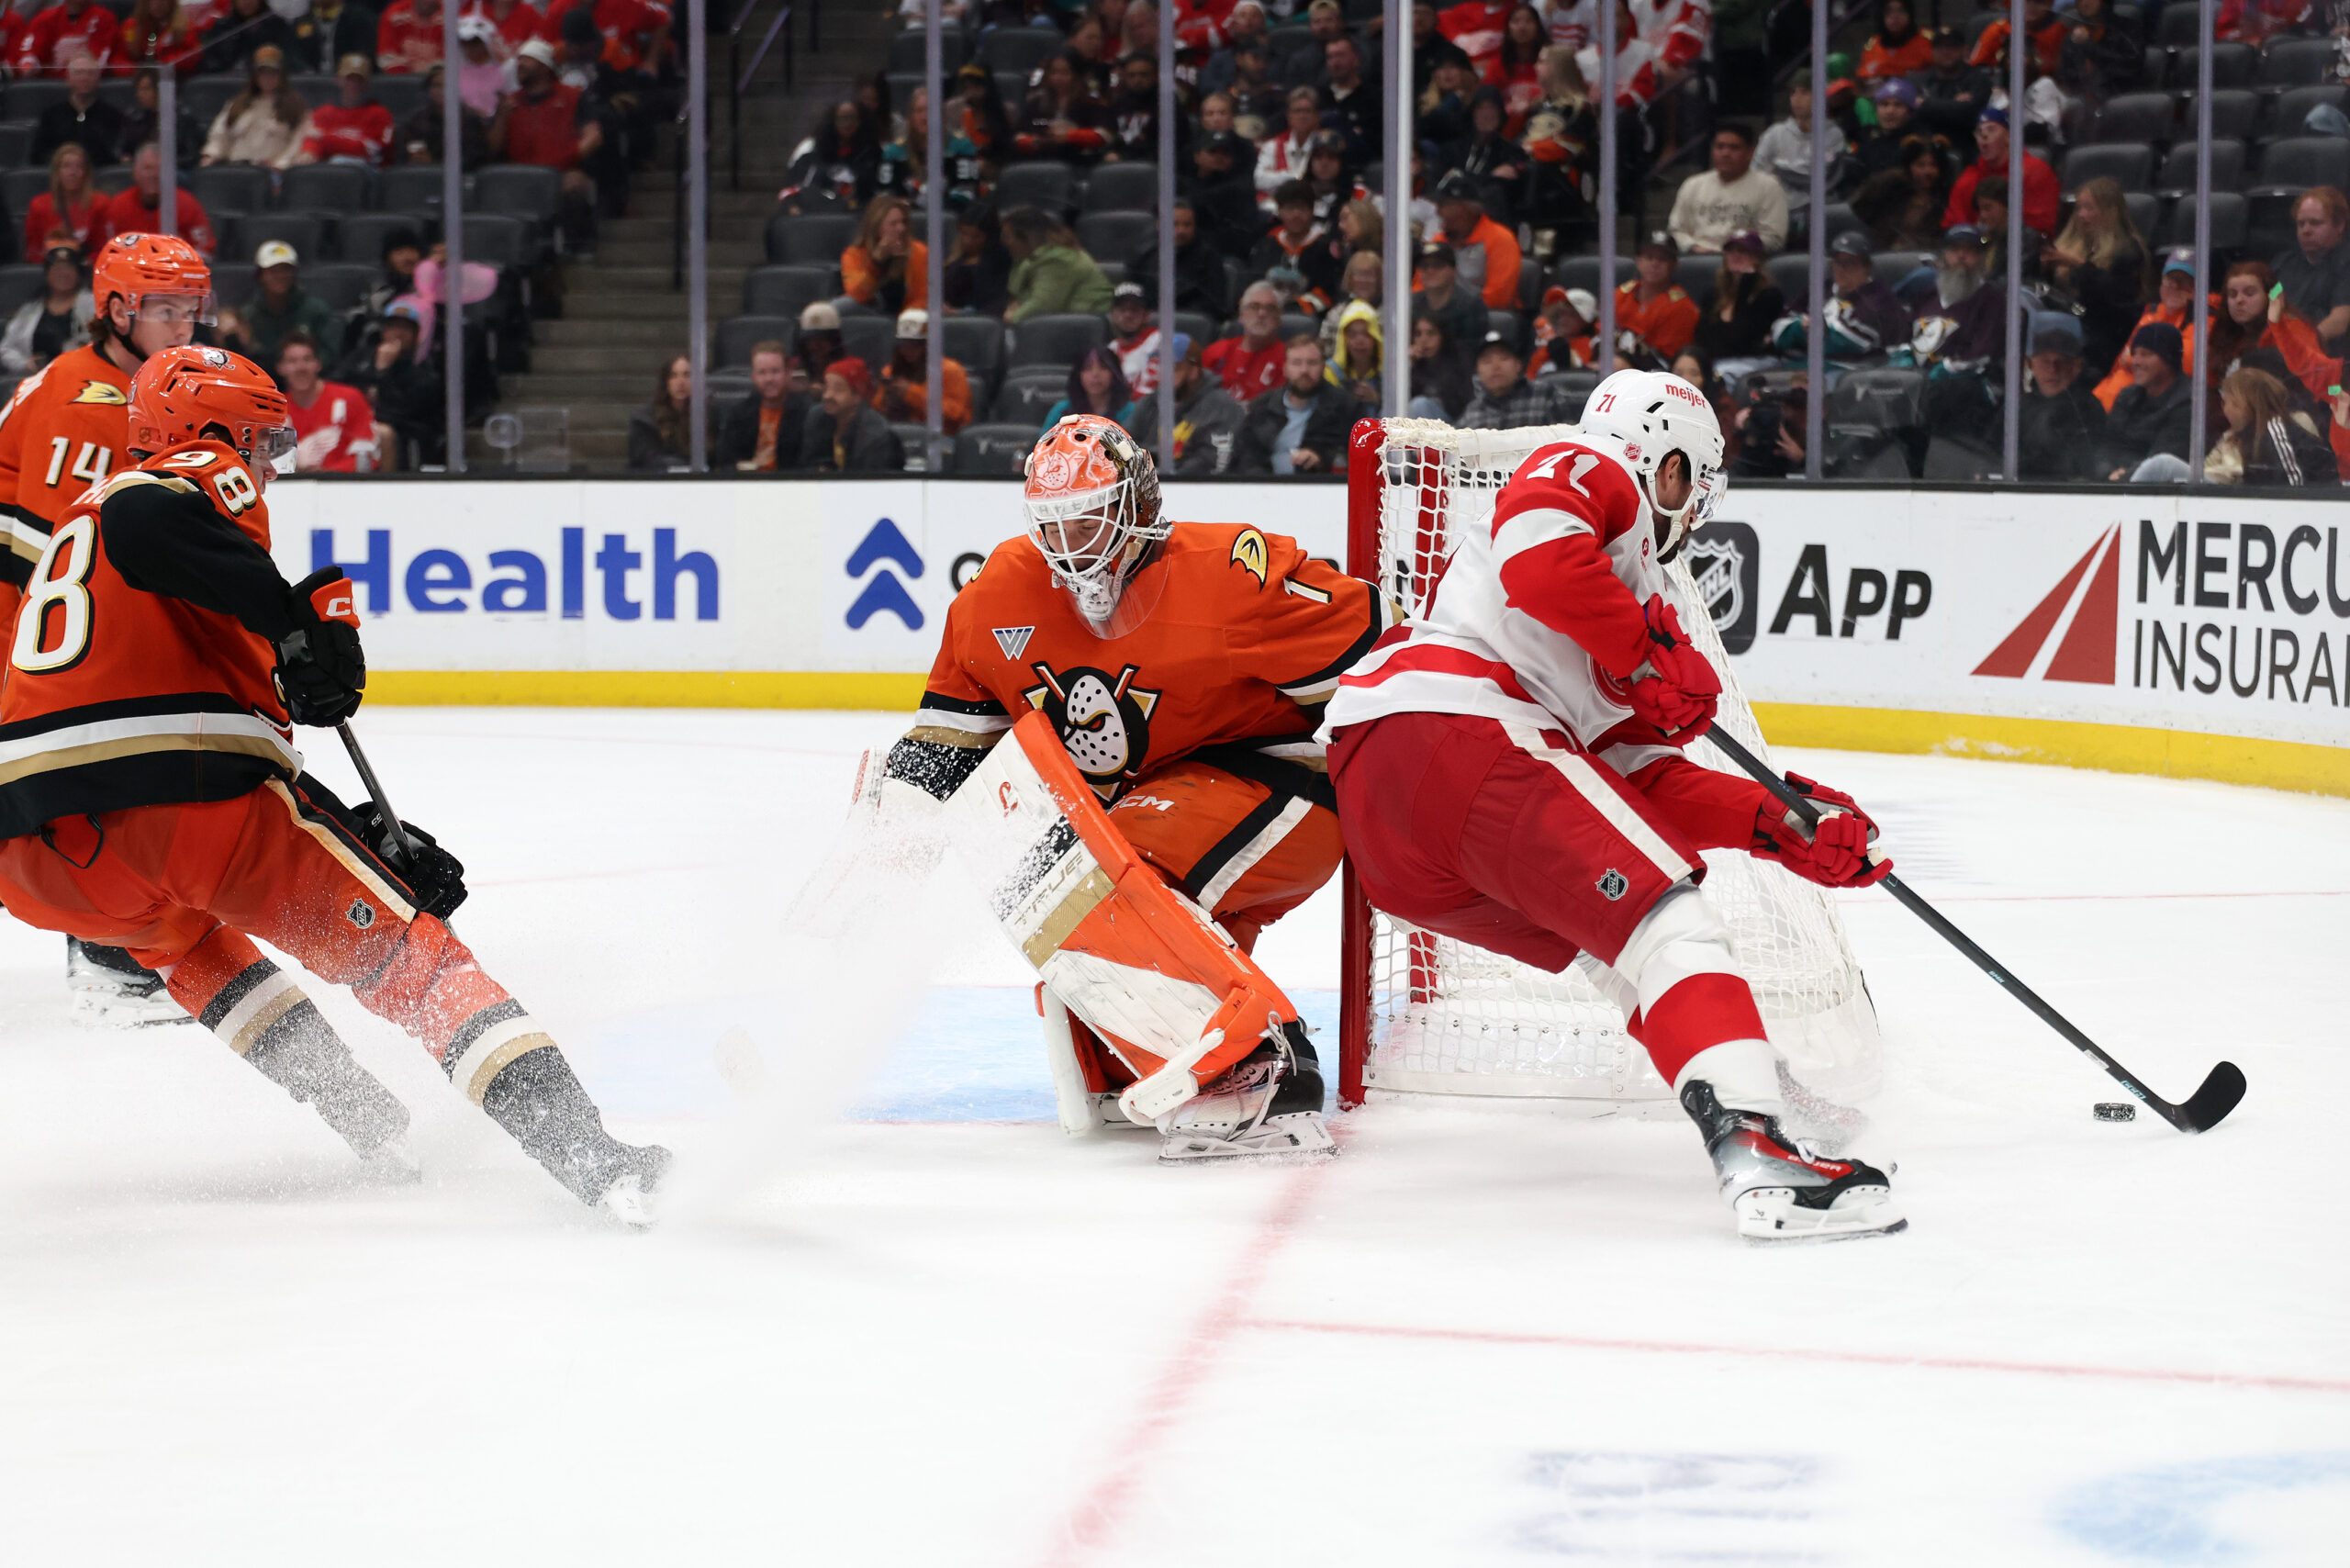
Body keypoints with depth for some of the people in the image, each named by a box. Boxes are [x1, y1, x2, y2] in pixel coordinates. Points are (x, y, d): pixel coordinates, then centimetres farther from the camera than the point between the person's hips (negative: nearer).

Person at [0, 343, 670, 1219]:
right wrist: (299, 616, -16)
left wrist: (363, 833, 30)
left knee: (178, 931, 39)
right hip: (185, 809, -7)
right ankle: (587, 1153, -9)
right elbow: (145, 523, -18)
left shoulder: (86, 521, 36)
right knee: (403, 950, 4)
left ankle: (364, 1120, 33)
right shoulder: (207, 475, 11)